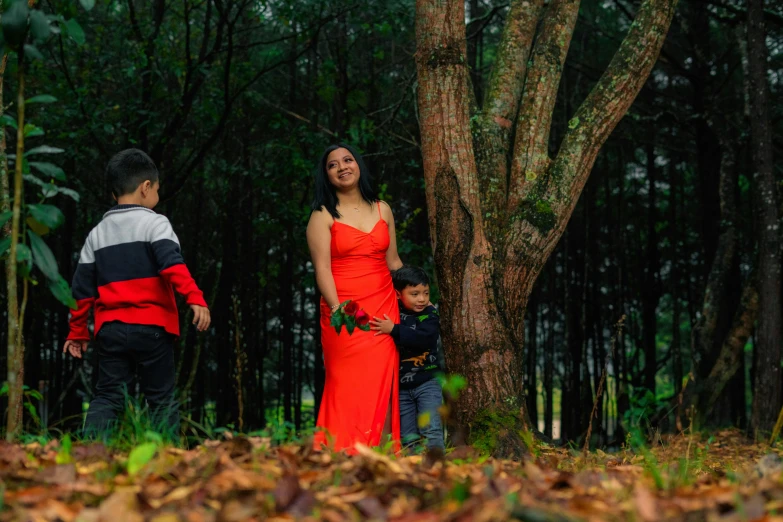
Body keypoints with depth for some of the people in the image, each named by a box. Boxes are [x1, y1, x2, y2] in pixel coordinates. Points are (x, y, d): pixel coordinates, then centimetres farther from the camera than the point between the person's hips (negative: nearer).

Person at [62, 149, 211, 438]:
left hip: (110, 328, 4)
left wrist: (78, 331, 20)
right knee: (161, 398, 4)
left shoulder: (97, 233, 15)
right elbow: (172, 264, -19)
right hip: (152, 327, -4)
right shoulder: (155, 223, -1)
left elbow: (82, 287, 15)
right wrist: (195, 298, -27)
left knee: (107, 396, 6)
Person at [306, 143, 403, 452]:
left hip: (383, 310, 3)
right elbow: (322, 268, -7)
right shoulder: (323, 216, 2)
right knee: (350, 389, -7)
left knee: (381, 388, -2)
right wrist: (336, 308, -20)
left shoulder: (382, 209, 14)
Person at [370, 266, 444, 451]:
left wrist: (394, 330, -27)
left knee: (431, 430, -11)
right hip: (401, 386, 4)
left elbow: (423, 338, -25)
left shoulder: (430, 315, -6)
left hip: (427, 382, -4)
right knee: (407, 436, 8)